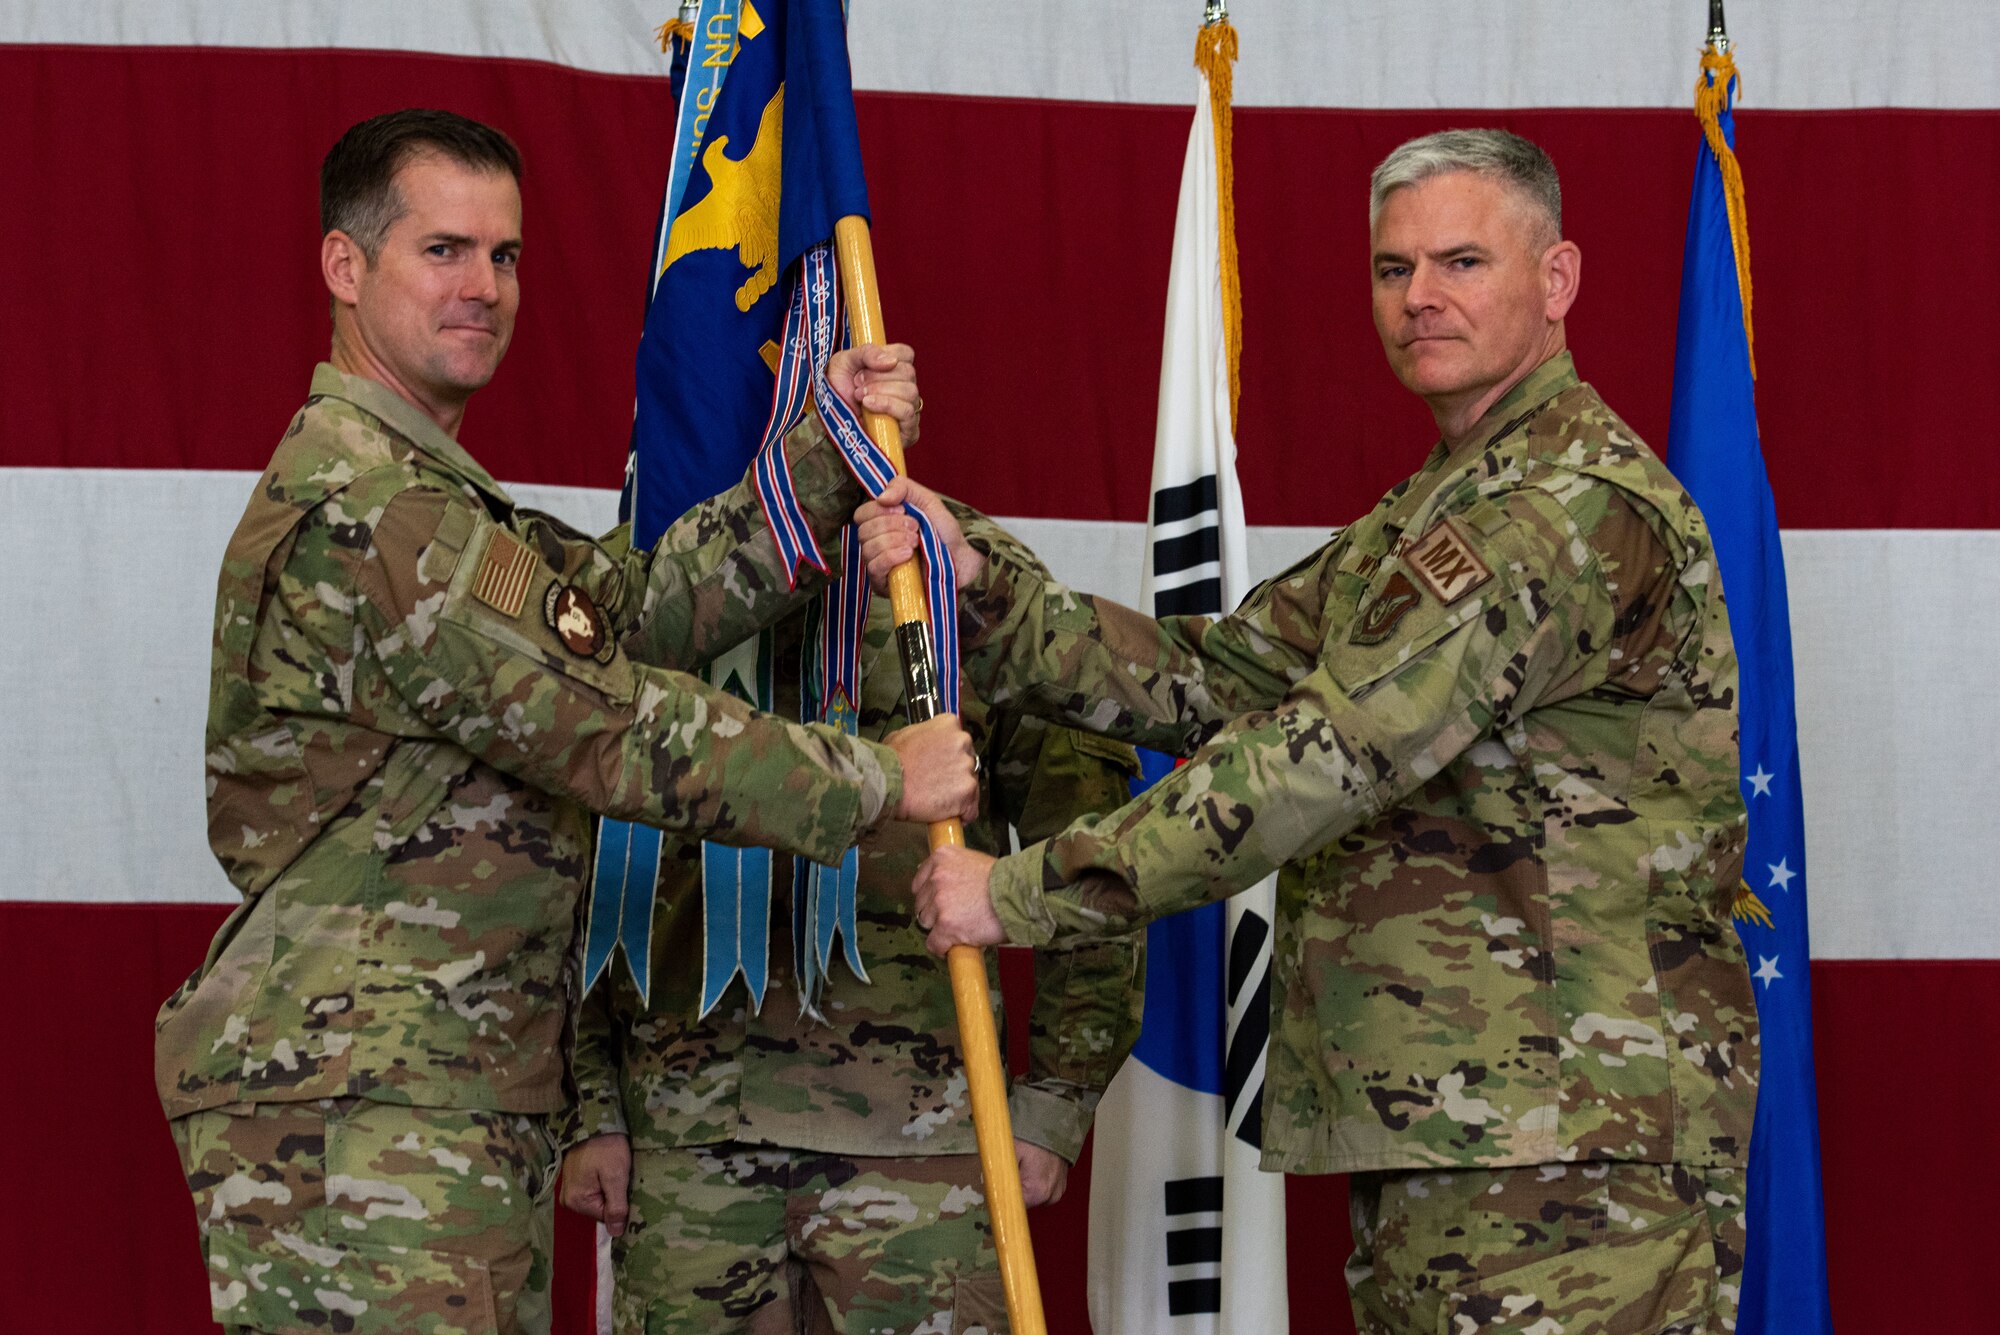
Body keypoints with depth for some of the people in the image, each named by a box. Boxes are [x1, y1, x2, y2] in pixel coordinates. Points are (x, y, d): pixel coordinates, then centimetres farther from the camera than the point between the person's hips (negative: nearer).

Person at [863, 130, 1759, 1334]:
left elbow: (1332, 754, -20)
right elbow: (1212, 678, 15)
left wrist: (1026, 891, -17)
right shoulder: (1428, 513, 22)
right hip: (1431, 1132, 10)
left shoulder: (1584, 505, -14)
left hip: (1576, 1138, -10)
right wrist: (979, 588, 1)